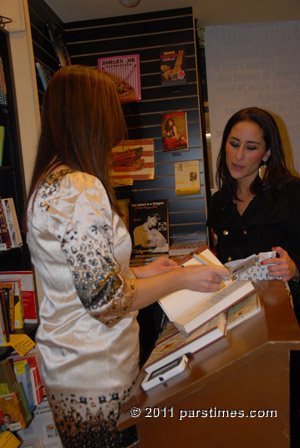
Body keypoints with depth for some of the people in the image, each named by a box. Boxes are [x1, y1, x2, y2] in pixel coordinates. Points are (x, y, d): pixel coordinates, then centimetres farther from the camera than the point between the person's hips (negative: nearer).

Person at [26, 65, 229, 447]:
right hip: (94, 377, -9)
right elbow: (105, 301, -23)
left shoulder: (49, 182, 7)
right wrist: (183, 278, -12)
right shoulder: (81, 190, -25)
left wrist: (140, 272, 12)